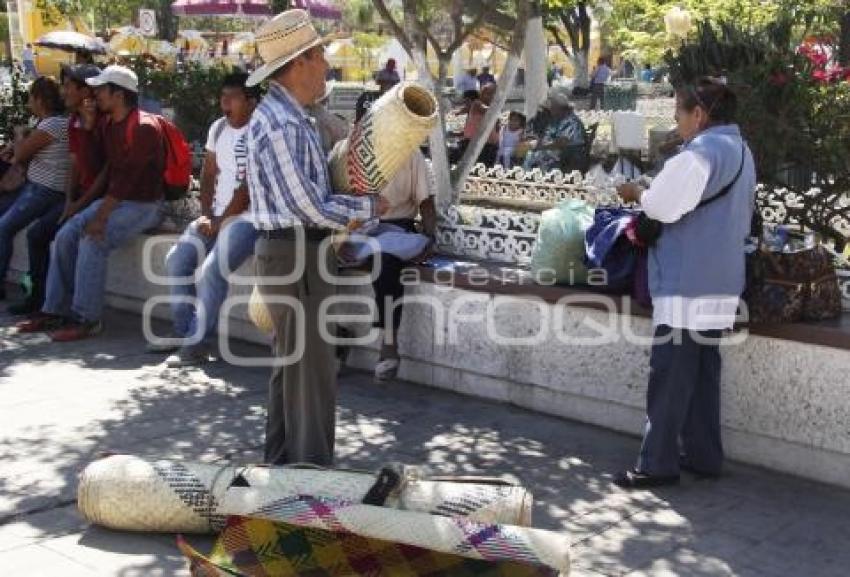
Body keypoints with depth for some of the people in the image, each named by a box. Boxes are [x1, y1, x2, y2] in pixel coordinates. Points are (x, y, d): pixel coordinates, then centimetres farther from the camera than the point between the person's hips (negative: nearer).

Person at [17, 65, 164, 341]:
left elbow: (126, 177, -23)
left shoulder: (144, 127, -18)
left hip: (143, 204, -8)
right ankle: (55, 310, 1)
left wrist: (101, 216, -24)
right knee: (65, 236, -6)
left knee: (92, 242, -26)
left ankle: (87, 319, -18)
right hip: (114, 199, 9)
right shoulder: (109, 125, 11)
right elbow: (108, 170, 13)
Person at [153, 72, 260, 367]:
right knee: (176, 260, -3)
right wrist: (206, 214, 0)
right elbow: (208, 174, 15)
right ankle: (183, 332, 7)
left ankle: (196, 343, -15)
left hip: (247, 215, -8)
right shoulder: (218, 128, 12)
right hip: (217, 214, 8)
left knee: (212, 269, -24)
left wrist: (221, 221, -13)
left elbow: (249, 187, -17)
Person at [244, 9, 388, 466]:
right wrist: (369, 207, -10)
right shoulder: (279, 124, -20)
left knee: (291, 366, 19)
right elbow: (307, 206, -23)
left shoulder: (290, 118, 13)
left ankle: (283, 464, 32)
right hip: (295, 258, -11)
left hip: (298, 254, 11)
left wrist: (349, 210, 4)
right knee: (312, 372, -3)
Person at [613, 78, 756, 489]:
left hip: (687, 282, -10)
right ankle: (703, 455, 23)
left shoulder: (703, 150, -16)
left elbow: (662, 203, -21)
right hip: (718, 281, 10)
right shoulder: (739, 150, 15)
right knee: (702, 372, 15)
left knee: (670, 375, -3)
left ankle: (657, 464, 4)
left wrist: (635, 193, 0)